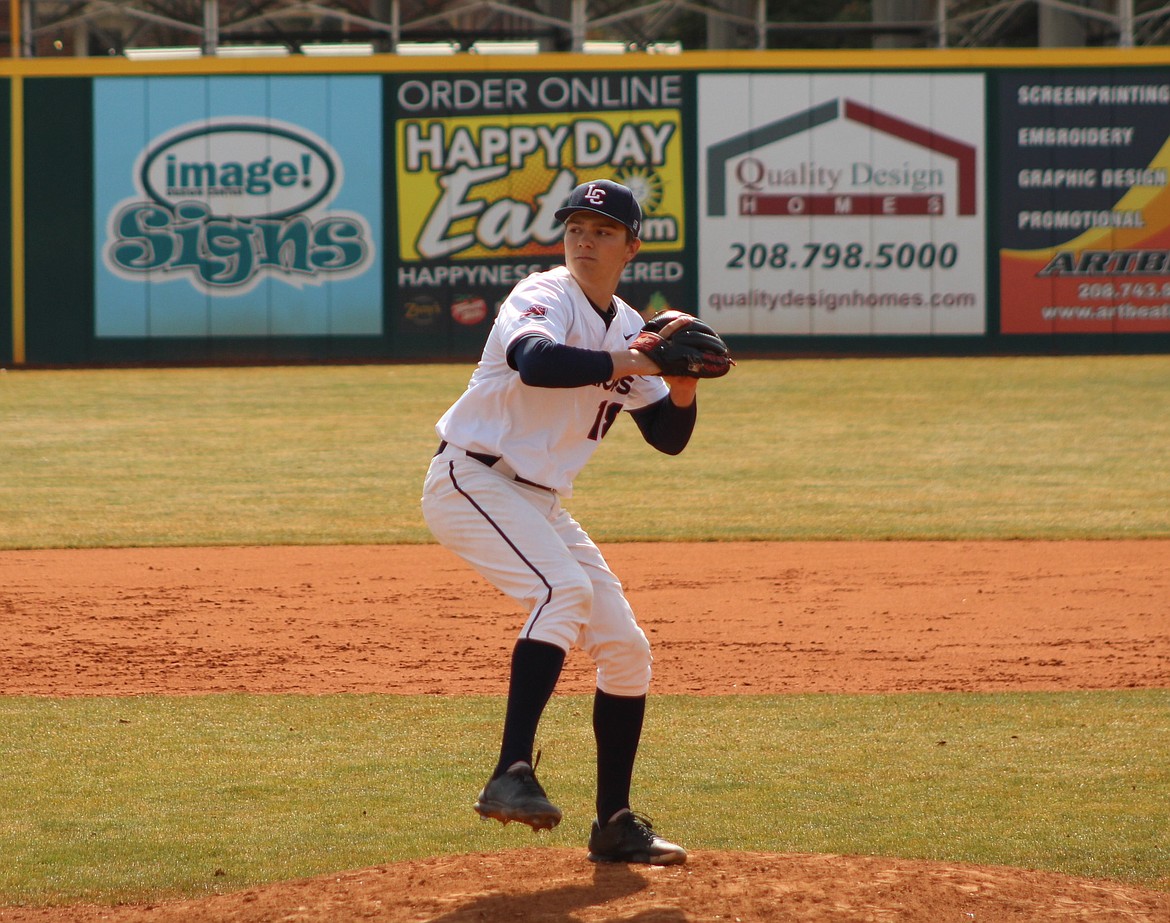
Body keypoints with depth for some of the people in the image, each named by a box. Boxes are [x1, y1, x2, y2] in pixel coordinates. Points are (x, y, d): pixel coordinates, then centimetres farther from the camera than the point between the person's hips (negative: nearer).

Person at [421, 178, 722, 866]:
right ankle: (512, 775, -38)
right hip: (471, 481, -8)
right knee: (565, 587, -32)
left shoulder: (628, 329, 11)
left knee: (626, 648, 6)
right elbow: (536, 363, -36)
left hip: (541, 503, 8)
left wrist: (683, 385, -9)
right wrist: (632, 362, -33)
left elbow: (669, 437, 10)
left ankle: (616, 824, 17)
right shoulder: (544, 297, -13)